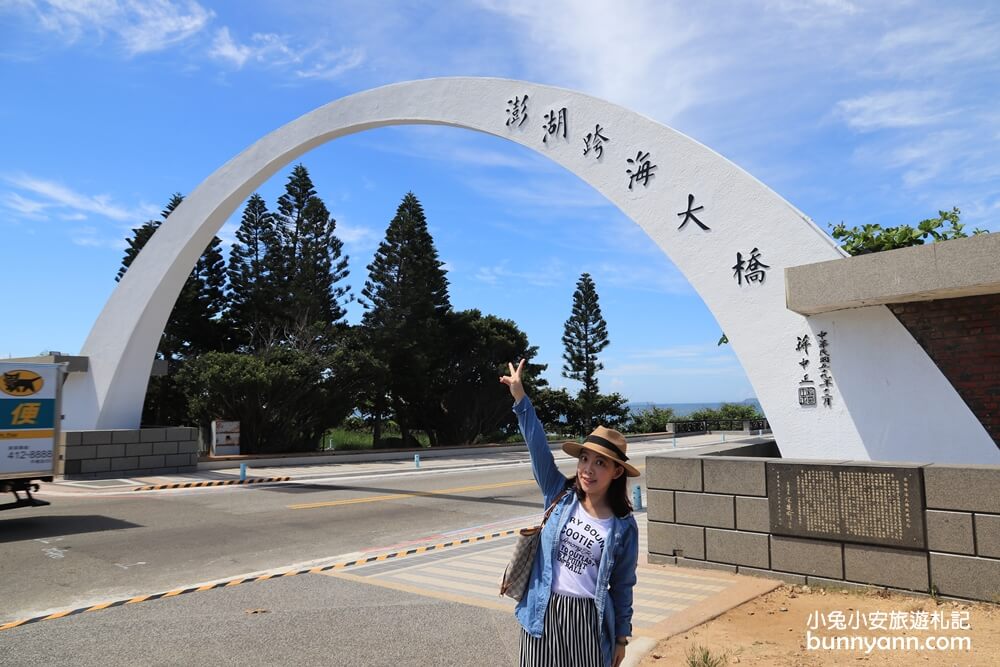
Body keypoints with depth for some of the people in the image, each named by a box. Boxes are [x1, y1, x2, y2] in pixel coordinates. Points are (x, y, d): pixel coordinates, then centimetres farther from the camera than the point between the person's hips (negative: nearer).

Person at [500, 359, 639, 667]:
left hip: (587, 618, -1)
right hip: (543, 612, 2)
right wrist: (520, 398, -21)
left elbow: (622, 585, 4)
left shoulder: (623, 526, -5)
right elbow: (538, 446, -12)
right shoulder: (560, 496, -2)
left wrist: (622, 636, 7)